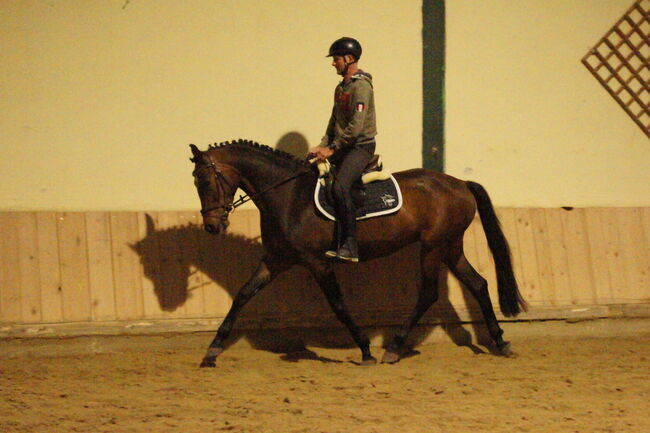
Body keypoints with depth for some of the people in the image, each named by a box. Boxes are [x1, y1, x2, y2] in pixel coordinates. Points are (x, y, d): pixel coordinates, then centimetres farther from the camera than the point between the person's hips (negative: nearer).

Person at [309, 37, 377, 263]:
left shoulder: (361, 86, -14)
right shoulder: (341, 88, 17)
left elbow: (355, 127, -20)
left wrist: (332, 149, -17)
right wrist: (323, 146, 5)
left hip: (361, 146, -10)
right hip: (342, 147, 10)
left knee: (340, 187, -29)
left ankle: (350, 246, -28)